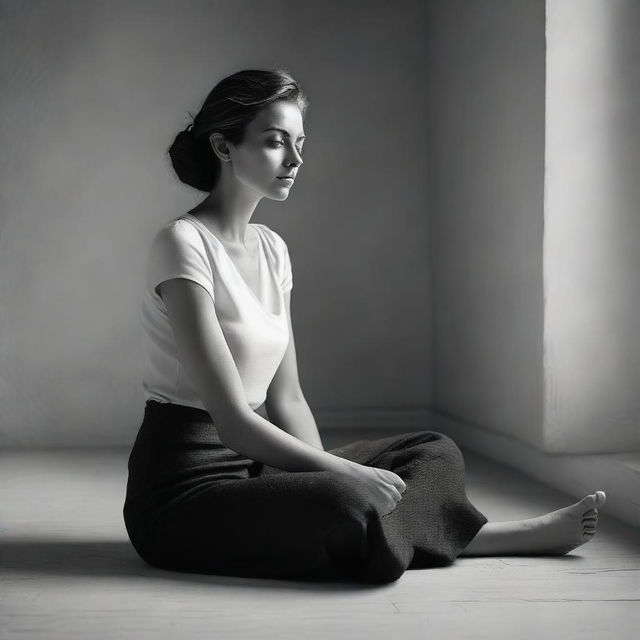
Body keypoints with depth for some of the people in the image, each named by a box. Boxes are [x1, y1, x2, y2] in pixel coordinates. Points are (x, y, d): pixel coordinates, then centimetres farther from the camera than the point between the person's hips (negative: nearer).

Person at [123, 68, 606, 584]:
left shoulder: (271, 249, 10)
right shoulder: (183, 244, -16)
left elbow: (286, 397, 7)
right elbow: (233, 420, -22)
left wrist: (331, 471, -9)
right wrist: (346, 474, -20)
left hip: (250, 466, 9)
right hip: (186, 491, -8)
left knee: (434, 453, 6)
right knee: (348, 504, -31)